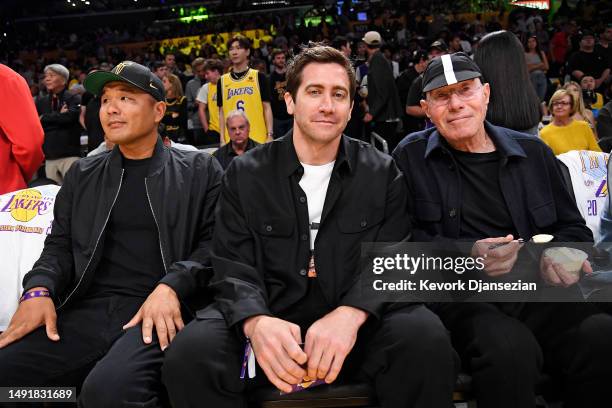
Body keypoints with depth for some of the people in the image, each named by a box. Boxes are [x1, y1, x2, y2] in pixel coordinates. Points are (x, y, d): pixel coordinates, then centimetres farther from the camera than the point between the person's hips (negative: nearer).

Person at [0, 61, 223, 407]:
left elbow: (215, 243, 1)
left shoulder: (200, 170, 9)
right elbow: (60, 245, 18)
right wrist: (39, 289, -4)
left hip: (160, 312, -3)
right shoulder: (83, 174, 21)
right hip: (88, 310, 4)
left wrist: (172, 287, -16)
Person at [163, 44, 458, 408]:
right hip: (269, 323, 0)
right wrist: (256, 321, -24)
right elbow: (233, 266, -1)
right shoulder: (246, 173, 5)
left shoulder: (383, 173, 5)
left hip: (356, 323, 1)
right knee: (190, 352, -27)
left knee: (426, 338, -29)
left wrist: (350, 314, -24)